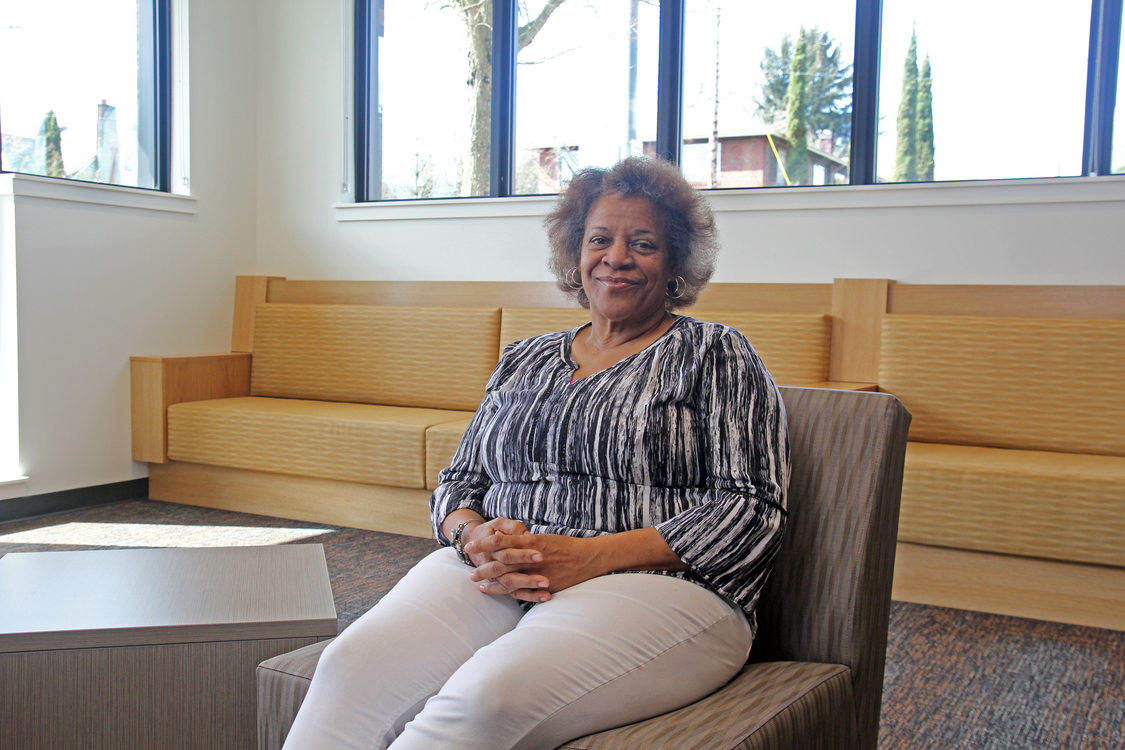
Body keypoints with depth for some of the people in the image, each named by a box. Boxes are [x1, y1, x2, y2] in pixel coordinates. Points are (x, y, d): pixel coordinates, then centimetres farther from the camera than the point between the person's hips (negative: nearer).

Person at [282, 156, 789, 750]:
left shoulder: (713, 355, 7)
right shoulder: (523, 361, 21)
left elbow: (752, 510, -4)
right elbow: (458, 483, 21)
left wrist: (588, 556, -14)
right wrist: (475, 538, -6)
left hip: (655, 585, -4)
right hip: (490, 579, 5)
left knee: (487, 698, -35)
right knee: (353, 667, -26)